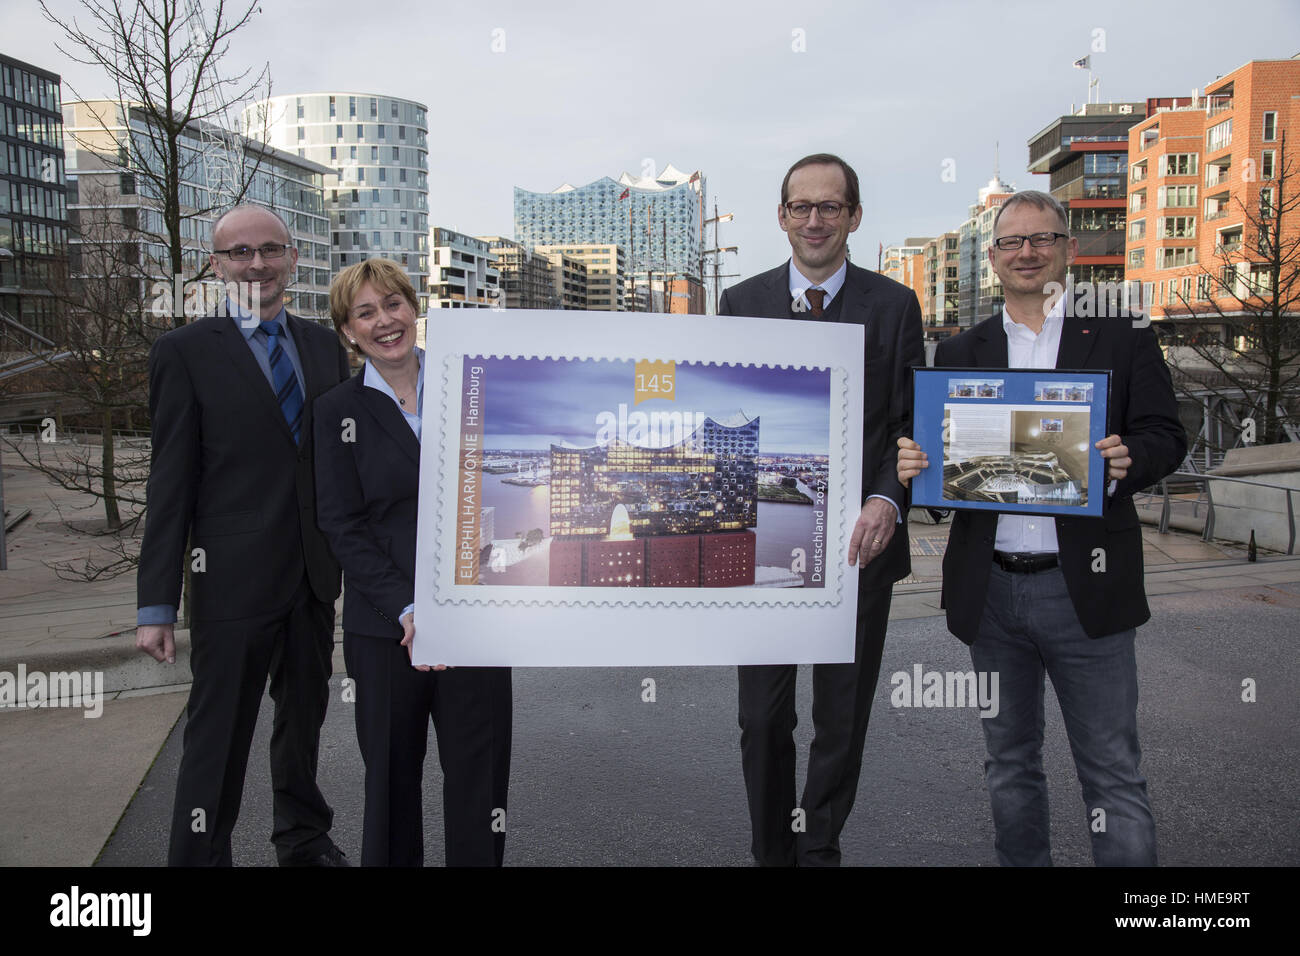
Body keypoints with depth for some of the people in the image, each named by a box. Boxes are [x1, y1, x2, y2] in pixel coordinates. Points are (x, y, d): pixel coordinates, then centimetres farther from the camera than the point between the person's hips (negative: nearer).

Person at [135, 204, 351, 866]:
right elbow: (171, 484, -8)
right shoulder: (186, 352, -5)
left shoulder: (324, 346, 9)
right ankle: (199, 855, 24)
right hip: (234, 576, -5)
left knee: (305, 715, 21)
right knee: (217, 735, 5)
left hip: (316, 576, 5)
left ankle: (303, 837, 42)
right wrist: (156, 605, -10)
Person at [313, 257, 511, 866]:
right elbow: (342, 527, -3)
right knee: (391, 777, 13)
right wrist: (408, 610, -14)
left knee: (479, 775, 6)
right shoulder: (338, 412, 2)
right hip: (385, 629, 0)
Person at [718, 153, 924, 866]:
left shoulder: (894, 306, 2)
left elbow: (910, 425, 0)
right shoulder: (740, 303, 6)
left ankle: (819, 847, 35)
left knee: (843, 720, 13)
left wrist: (887, 501, -18)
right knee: (762, 720, 10)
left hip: (858, 540, 0)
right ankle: (772, 852, 31)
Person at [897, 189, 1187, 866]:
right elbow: (934, 454, 7)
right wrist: (912, 466, -15)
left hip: (1084, 587, -3)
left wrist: (1129, 460, -22)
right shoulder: (959, 352, 11)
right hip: (990, 589, 3)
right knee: (1009, 766, 17)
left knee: (1113, 773, 4)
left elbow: (1165, 436, 0)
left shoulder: (1122, 337, 4)